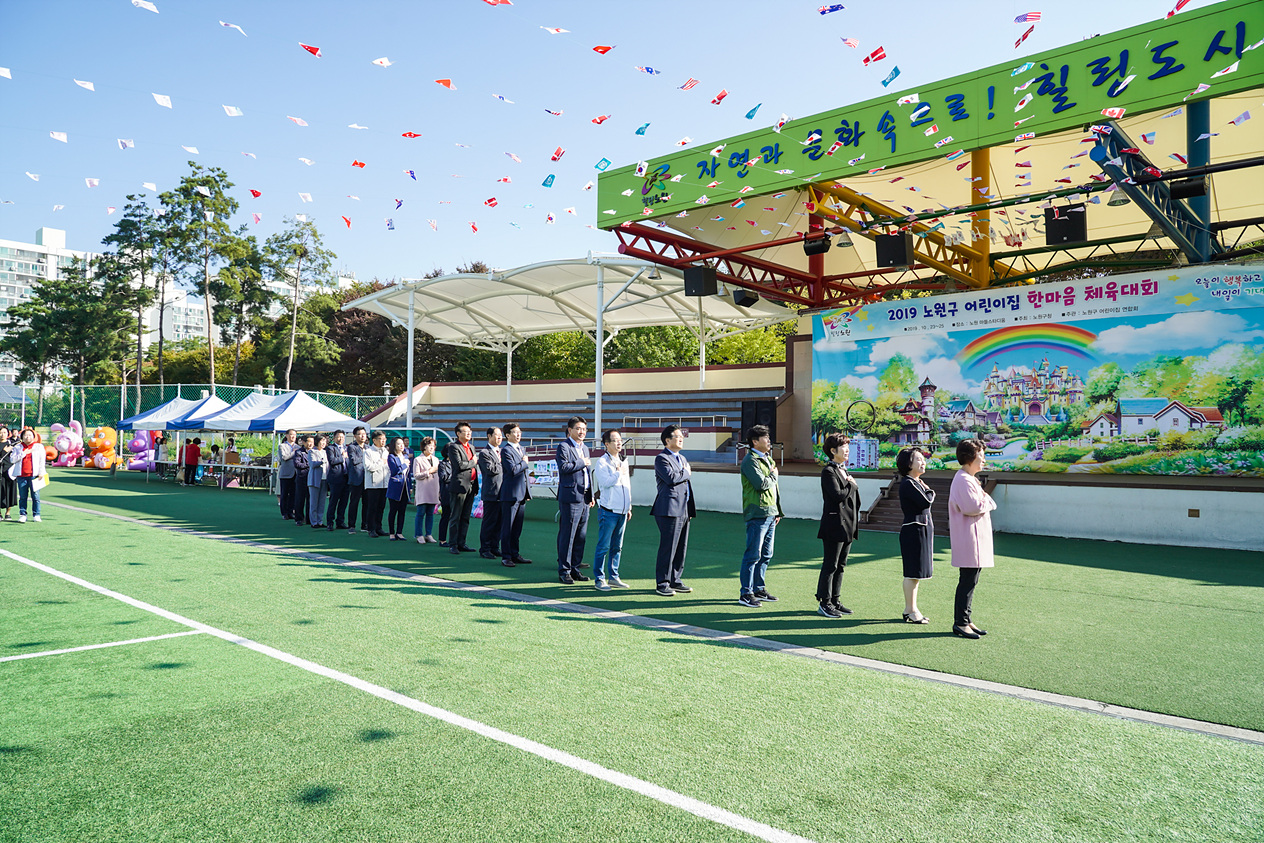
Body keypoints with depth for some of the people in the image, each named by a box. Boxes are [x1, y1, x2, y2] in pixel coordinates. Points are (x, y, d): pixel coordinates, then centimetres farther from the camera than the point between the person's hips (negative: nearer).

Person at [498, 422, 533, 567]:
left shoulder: (520, 448, 18)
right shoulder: (506, 450, -10)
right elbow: (513, 470, -22)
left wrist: (527, 492, 20)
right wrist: (525, 463, -6)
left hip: (522, 494, 8)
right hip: (511, 494, -8)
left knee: (517, 527, 12)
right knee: (507, 526, -3)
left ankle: (515, 554, 19)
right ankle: (505, 556, 2)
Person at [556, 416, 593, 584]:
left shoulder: (584, 448, 20)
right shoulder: (563, 447, -5)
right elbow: (564, 467, -20)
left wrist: (591, 495, 20)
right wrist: (582, 463, -10)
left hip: (584, 498, 8)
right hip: (570, 497, -8)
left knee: (581, 536, 9)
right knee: (567, 535, -4)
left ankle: (574, 568, 18)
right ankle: (564, 570, 4)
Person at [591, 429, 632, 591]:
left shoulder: (624, 461, 16)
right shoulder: (602, 462, -6)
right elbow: (605, 482, -20)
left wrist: (629, 507, 20)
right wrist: (619, 473, -10)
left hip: (622, 511, 7)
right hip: (608, 510, -7)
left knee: (617, 546, 11)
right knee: (604, 546, -4)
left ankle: (613, 577, 19)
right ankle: (599, 579, 3)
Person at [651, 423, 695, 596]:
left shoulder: (682, 458, 22)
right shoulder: (661, 458, -7)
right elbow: (671, 478, -23)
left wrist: (689, 503, 21)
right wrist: (687, 473, -5)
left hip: (684, 510, 9)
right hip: (670, 509, -9)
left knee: (681, 547, 11)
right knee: (668, 547, -6)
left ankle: (674, 580, 21)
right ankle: (662, 584, 1)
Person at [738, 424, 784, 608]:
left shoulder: (768, 459, 18)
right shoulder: (750, 461, -10)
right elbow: (761, 484, -22)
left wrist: (778, 511, 20)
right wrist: (774, 475, -3)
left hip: (770, 514, 9)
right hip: (757, 513, -9)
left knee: (766, 554, 13)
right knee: (753, 555, -7)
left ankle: (759, 589, 23)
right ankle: (746, 594, -1)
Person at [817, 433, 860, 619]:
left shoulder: (843, 470, 17)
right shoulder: (828, 471, -11)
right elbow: (838, 495, -23)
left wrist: (855, 522, 14)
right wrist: (852, 485, -8)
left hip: (847, 525, 9)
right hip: (835, 525, -9)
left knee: (840, 565, 13)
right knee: (830, 565, -4)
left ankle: (835, 600, 20)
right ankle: (824, 603, 2)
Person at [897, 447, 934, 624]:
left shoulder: (917, 483, 17)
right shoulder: (907, 484, -14)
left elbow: (925, 504, 16)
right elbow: (925, 502, -20)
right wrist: (930, 492, -4)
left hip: (923, 529, 10)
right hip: (913, 530, -10)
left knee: (916, 573, 13)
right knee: (912, 573, -5)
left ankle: (911, 609, 20)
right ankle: (910, 611, 2)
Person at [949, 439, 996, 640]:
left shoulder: (969, 479, 19)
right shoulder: (964, 480, -17)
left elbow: (977, 505, 19)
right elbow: (973, 507, -26)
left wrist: (984, 499, -1)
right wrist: (987, 499, -8)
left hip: (976, 537, 11)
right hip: (968, 538, -11)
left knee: (970, 580, 14)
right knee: (968, 580, -7)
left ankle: (965, 620, 21)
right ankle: (960, 623, -1)